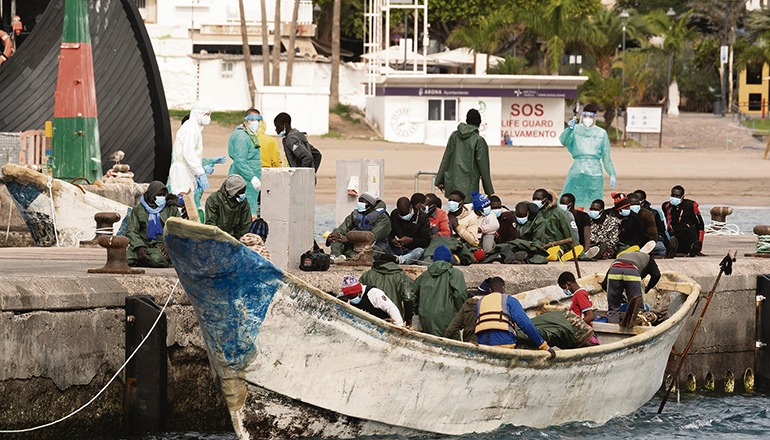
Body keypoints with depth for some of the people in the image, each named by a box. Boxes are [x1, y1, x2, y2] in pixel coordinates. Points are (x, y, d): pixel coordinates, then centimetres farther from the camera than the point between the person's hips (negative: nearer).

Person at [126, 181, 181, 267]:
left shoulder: (172, 209, 11)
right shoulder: (138, 209, 11)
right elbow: (131, 230, 5)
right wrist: (139, 246, -13)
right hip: (144, 243, 1)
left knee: (157, 259, -38)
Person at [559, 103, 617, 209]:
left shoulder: (601, 133, 13)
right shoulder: (575, 130, 8)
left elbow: (606, 157, 15)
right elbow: (563, 141, -11)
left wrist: (612, 174, 9)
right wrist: (569, 128, -28)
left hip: (595, 172, 1)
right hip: (577, 171, -1)